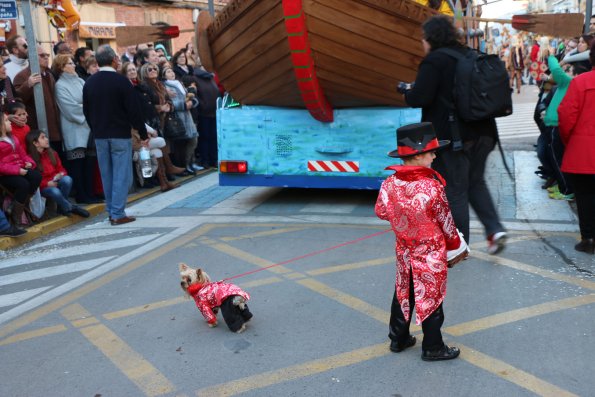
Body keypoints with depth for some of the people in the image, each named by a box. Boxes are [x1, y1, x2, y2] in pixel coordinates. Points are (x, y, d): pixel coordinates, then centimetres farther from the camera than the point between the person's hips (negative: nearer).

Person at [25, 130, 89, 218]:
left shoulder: (52, 153, 7)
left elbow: (60, 168, 14)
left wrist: (61, 174, -10)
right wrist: (47, 183, -21)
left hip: (55, 182, 5)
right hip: (42, 187, -5)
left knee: (67, 179, -28)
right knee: (55, 192, -36)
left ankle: (62, 207, -10)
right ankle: (70, 208, -10)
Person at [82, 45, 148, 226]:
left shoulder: (89, 83, 6)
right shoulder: (121, 81, -11)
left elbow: (86, 111, 12)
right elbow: (134, 109, -12)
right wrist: (143, 134, -4)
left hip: (99, 136, 6)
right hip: (120, 134, -5)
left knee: (107, 175, 11)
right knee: (122, 174, -2)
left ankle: (111, 211, 17)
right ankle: (118, 214, -3)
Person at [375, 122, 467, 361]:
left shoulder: (390, 184, -10)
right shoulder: (432, 186, -25)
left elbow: (381, 212, 4)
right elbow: (446, 222, -14)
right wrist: (456, 245, 3)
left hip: (404, 252, 5)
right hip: (431, 254, -5)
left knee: (403, 295, 19)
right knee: (431, 299, 9)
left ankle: (398, 339, 33)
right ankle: (433, 348, 22)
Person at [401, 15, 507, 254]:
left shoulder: (434, 61, -12)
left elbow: (420, 97, -20)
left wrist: (407, 93, 2)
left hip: (452, 135, -7)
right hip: (482, 132, 7)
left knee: (455, 190, 4)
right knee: (475, 182, 22)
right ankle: (495, 229, 10)